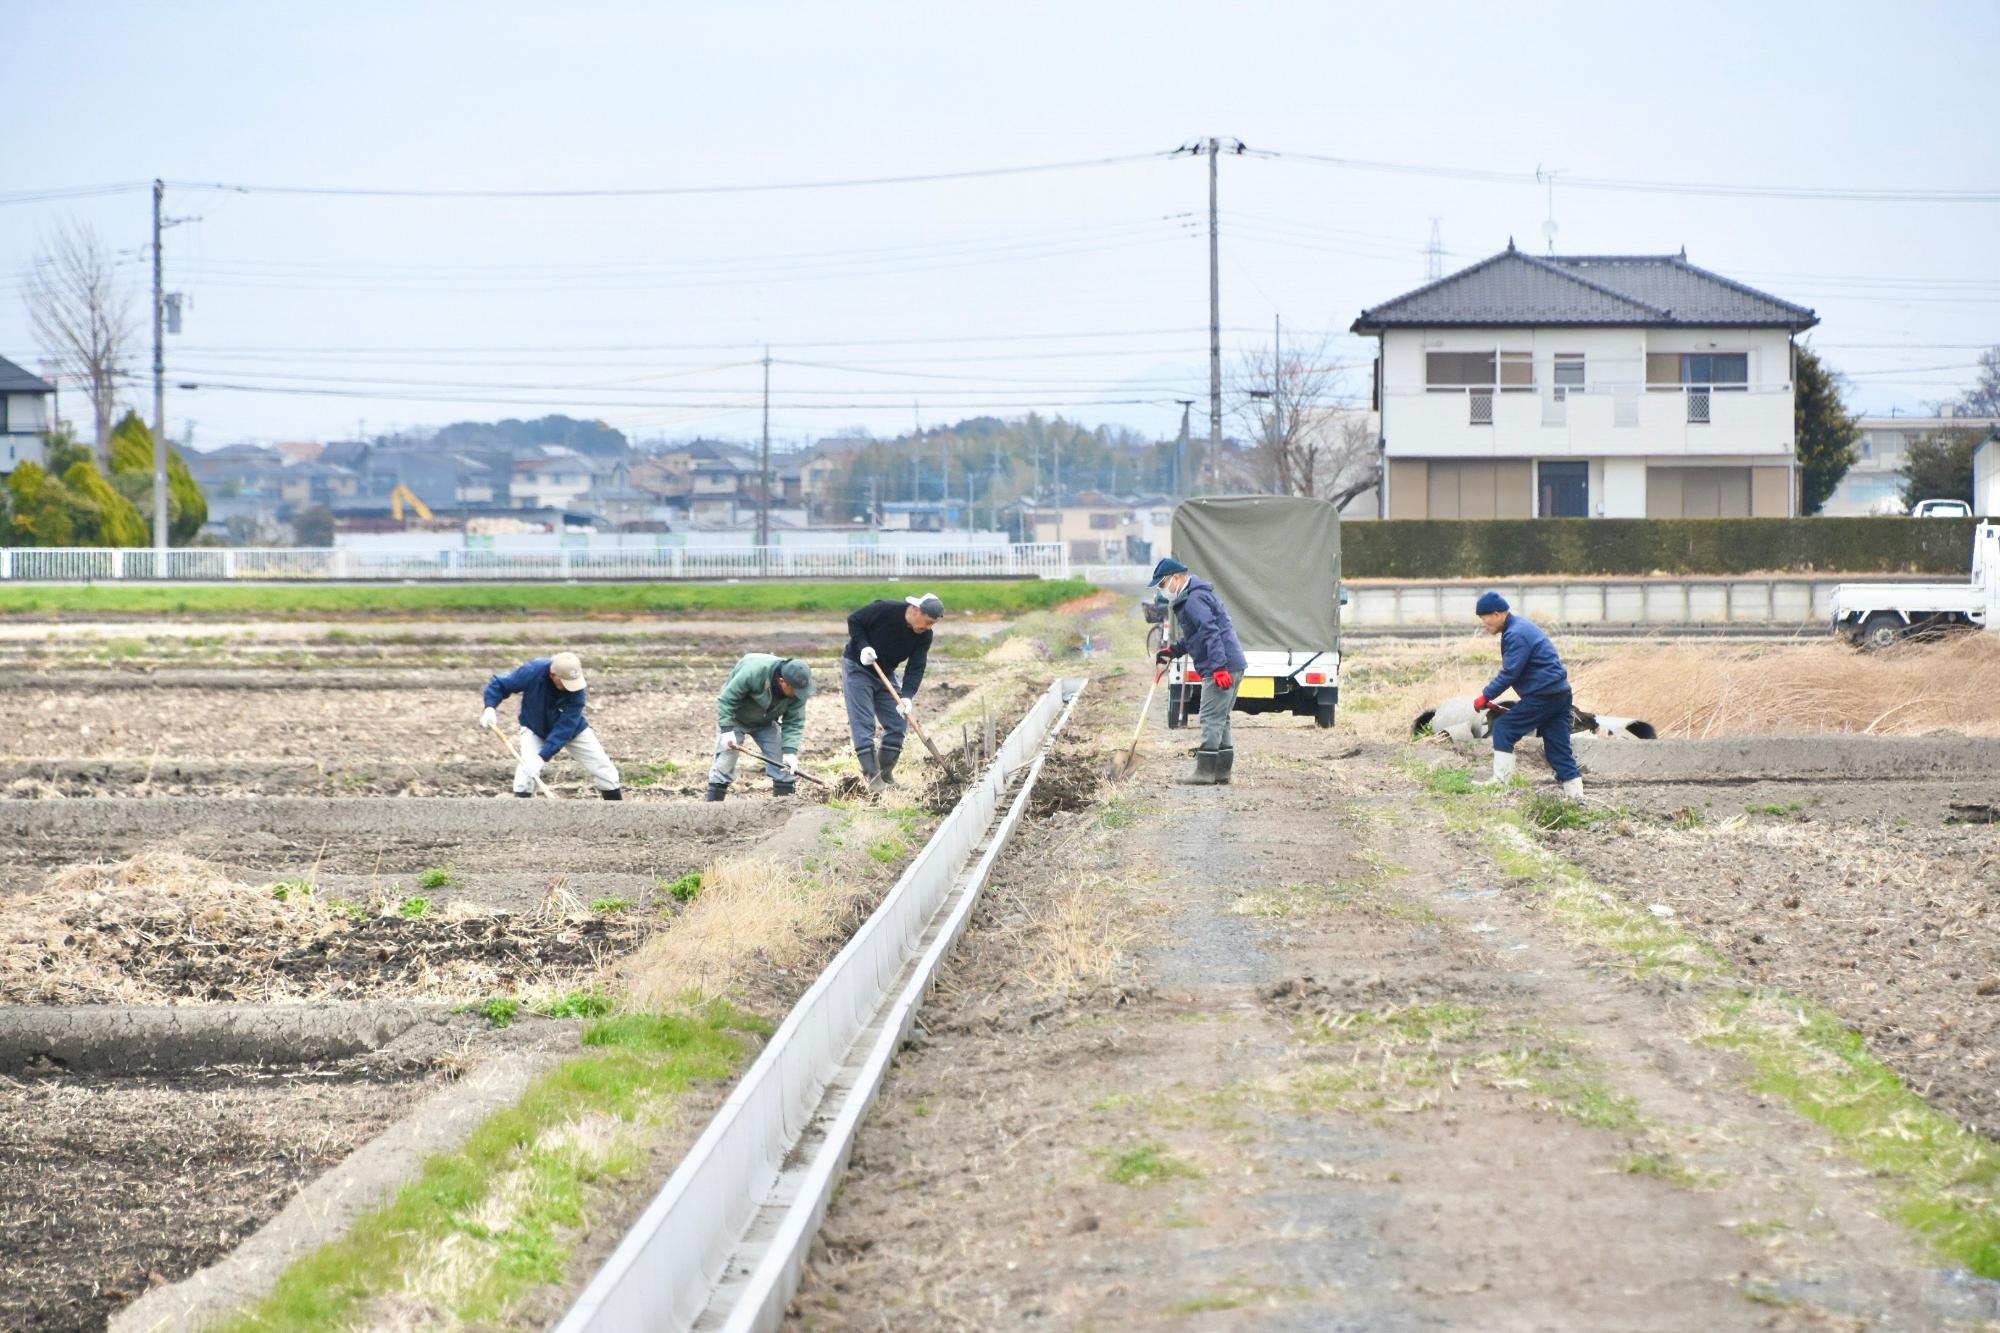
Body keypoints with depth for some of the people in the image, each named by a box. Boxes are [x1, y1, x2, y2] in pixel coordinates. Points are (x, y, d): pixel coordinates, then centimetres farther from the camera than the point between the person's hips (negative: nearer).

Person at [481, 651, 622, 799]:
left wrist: (542, 757, -46)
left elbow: (564, 728, -37)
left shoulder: (575, 690, -34)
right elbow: (498, 684, -20)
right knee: (527, 768, -25)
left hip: (573, 729, 1)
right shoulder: (531, 672, -35)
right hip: (535, 728, -1)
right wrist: (490, 707, -38)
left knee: (603, 768, 1)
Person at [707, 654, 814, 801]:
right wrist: (727, 730, -32)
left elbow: (794, 723, -19)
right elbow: (727, 699, -30)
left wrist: (790, 752, -31)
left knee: (787, 764, -5)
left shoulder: (797, 690, -24)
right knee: (725, 762, -10)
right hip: (735, 717, -4)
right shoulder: (754, 670, -39)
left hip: (765, 723, 4)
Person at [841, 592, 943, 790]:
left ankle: (886, 775, 13)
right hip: (857, 667, -6)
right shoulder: (885, 610, -26)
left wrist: (907, 696, -26)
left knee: (897, 725, 1)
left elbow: (916, 668, -13)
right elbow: (854, 621, -14)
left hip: (885, 673, 6)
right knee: (863, 724, -12)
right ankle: (873, 778, -12)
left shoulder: (924, 636, -11)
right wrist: (863, 647, -27)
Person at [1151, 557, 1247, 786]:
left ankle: (1205, 772, -7)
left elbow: (1211, 633, -24)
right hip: (1232, 668, 11)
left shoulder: (1194, 601, -14)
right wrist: (1171, 651, 23)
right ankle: (1222, 772, 18)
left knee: (1211, 720, -8)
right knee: (1221, 720, 14)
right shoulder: (1190, 600, 21)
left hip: (1221, 669, -11)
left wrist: (1219, 668, -29)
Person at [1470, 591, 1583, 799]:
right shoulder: (1522, 627, 18)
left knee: (1503, 728, -4)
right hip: (1560, 694, 10)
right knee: (1559, 750, 9)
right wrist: (1490, 695, 14)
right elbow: (1512, 671, 21)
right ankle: (1575, 796, 7)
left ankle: (1501, 779, -5)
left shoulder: (1516, 635, -15)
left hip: (1542, 695, -10)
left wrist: (1485, 696, -11)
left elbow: (1509, 673, -19)